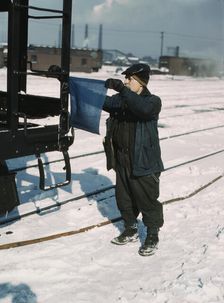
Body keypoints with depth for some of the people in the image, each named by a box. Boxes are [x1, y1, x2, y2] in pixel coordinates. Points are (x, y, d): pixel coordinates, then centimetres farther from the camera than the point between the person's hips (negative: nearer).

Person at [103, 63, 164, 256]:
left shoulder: (153, 101, -10)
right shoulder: (120, 99, 9)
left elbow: (143, 108, -32)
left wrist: (123, 90, -39)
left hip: (144, 162, -6)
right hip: (122, 161, 6)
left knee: (147, 200, 4)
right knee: (123, 198, 17)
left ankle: (153, 236, 21)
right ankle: (131, 230, 36)